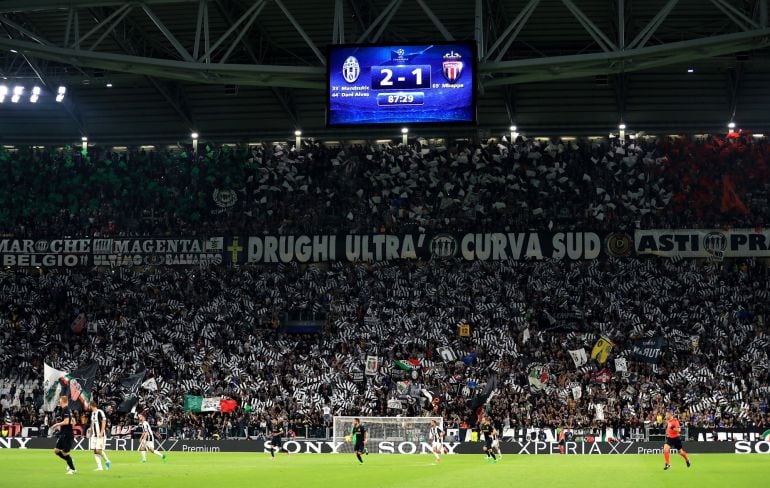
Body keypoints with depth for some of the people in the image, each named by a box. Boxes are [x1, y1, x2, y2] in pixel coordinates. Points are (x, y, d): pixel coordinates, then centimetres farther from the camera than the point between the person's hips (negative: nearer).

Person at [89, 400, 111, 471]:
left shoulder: (100, 412, -11)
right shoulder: (92, 413, 15)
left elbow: (104, 422, -16)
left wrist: (101, 433, -20)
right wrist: (91, 434, 21)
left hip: (100, 435, -8)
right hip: (94, 435, 8)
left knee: (98, 450, -13)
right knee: (95, 451, 3)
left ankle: (107, 461, 6)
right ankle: (99, 467, 7)